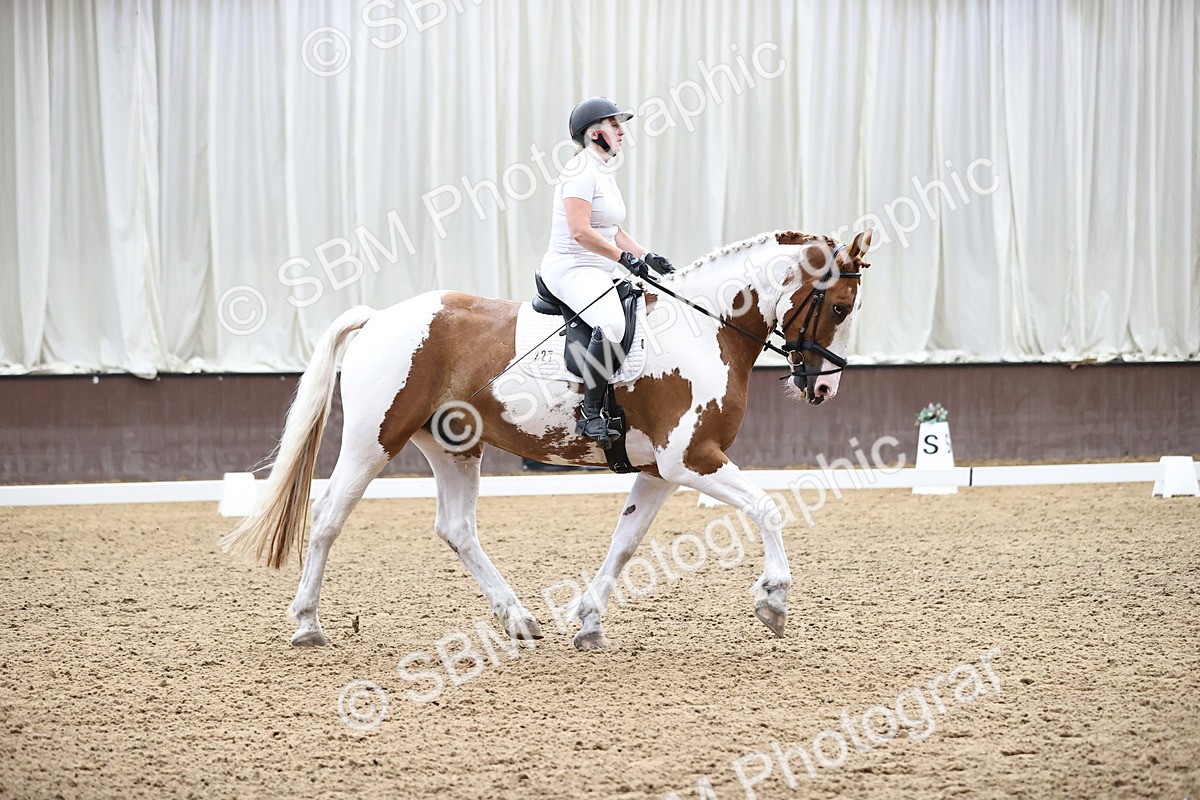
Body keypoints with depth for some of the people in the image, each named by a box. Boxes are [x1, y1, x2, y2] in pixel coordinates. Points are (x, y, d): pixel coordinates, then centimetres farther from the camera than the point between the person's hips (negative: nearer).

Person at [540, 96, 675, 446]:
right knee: (612, 325, -35)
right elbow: (580, 231, -22)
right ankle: (591, 414, -31)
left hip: (597, 273, 11)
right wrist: (626, 258, -22)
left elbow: (614, 231, 25)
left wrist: (647, 257, 13)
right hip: (570, 269, -11)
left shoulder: (604, 171, 19)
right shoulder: (581, 170, -12)